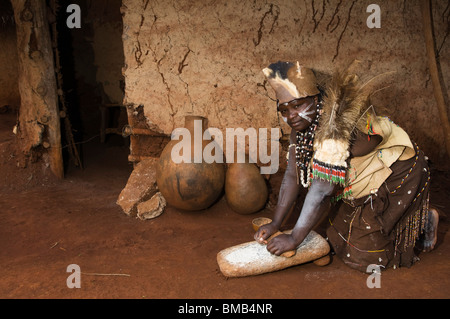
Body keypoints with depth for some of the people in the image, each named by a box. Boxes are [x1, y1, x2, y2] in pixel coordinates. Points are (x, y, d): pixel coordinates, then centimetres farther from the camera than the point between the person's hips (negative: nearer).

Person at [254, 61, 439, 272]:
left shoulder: (336, 126, -37)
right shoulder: (301, 126, -9)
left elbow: (322, 190, -37)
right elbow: (292, 175, -7)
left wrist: (294, 239, -30)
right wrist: (275, 224, -10)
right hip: (364, 187, 8)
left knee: (363, 258, -1)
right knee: (340, 241, 18)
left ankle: (425, 220, 18)